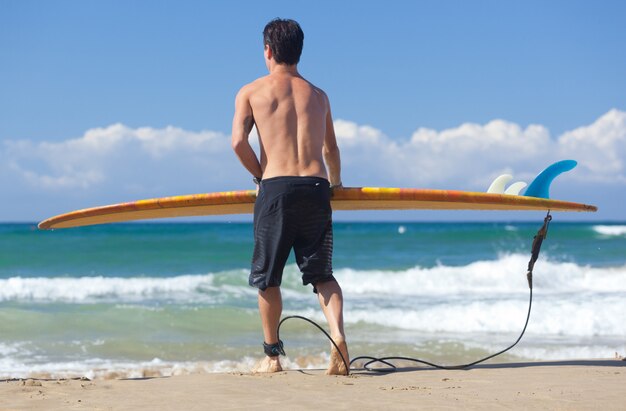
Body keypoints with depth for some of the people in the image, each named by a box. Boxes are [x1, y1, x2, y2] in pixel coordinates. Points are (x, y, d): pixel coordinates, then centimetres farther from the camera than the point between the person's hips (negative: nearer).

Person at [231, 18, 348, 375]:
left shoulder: (251, 92, 7)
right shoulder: (319, 96, 19)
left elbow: (239, 141, -6)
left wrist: (260, 174, 10)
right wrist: (336, 183, 46)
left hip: (276, 187, -3)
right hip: (316, 187, 3)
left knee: (268, 276, 11)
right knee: (322, 274, 10)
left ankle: (272, 355, 16)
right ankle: (338, 336, -15)